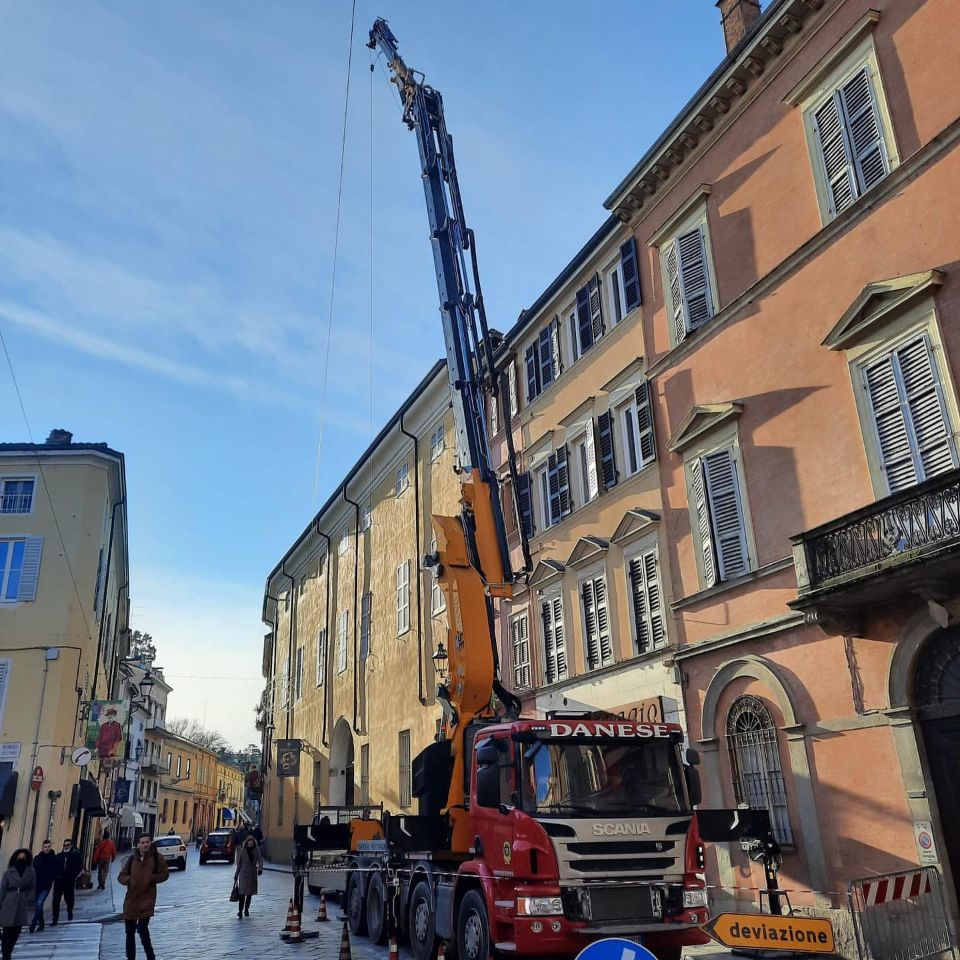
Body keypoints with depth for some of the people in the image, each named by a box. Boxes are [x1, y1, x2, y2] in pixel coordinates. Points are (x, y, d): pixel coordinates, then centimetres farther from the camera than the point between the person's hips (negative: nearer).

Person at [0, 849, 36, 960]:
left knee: (16, 930, 2)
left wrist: (30, 900, -5)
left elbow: (33, 888, 7)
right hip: (9, 904, -2)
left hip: (23, 905, 2)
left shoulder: (31, 872, 6)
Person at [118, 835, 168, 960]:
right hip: (131, 898, 4)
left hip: (147, 899, -4)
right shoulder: (131, 860, 6)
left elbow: (164, 874, 1)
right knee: (130, 931, 13)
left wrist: (151, 879, -13)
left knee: (142, 928, -13)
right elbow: (121, 876, 9)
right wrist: (129, 880, -11)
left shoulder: (157, 858, -1)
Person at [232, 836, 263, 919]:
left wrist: (260, 868, -24)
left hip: (253, 874, 3)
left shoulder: (256, 850, 0)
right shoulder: (242, 851, -5)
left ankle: (246, 910, 24)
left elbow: (260, 860, -6)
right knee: (242, 893, -12)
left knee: (250, 893, 9)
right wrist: (236, 875, 4)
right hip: (243, 874, -3)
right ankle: (240, 911, -10)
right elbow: (238, 863, 1)